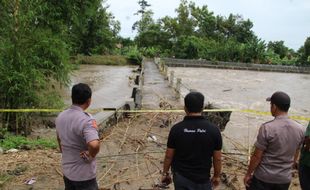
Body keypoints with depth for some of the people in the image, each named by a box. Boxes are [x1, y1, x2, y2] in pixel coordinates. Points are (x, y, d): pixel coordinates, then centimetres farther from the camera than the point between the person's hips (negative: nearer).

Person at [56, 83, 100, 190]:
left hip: (67, 172, 7)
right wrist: (91, 155, -23)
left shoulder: (60, 117, -2)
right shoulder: (86, 121, -27)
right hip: (84, 176, -7)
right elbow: (94, 144, -43)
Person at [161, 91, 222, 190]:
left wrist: (165, 173, 10)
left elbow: (169, 156, -5)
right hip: (203, 179, 0)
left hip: (181, 177, 0)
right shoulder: (213, 129, -11)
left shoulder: (176, 129, -13)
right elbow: (217, 158, -5)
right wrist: (216, 176, 11)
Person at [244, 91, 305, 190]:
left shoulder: (267, 128, -22)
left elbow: (257, 156, -16)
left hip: (264, 177, -5)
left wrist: (248, 174, -3)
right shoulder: (300, 129, -5)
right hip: (285, 178, 5)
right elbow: (295, 156, 7)